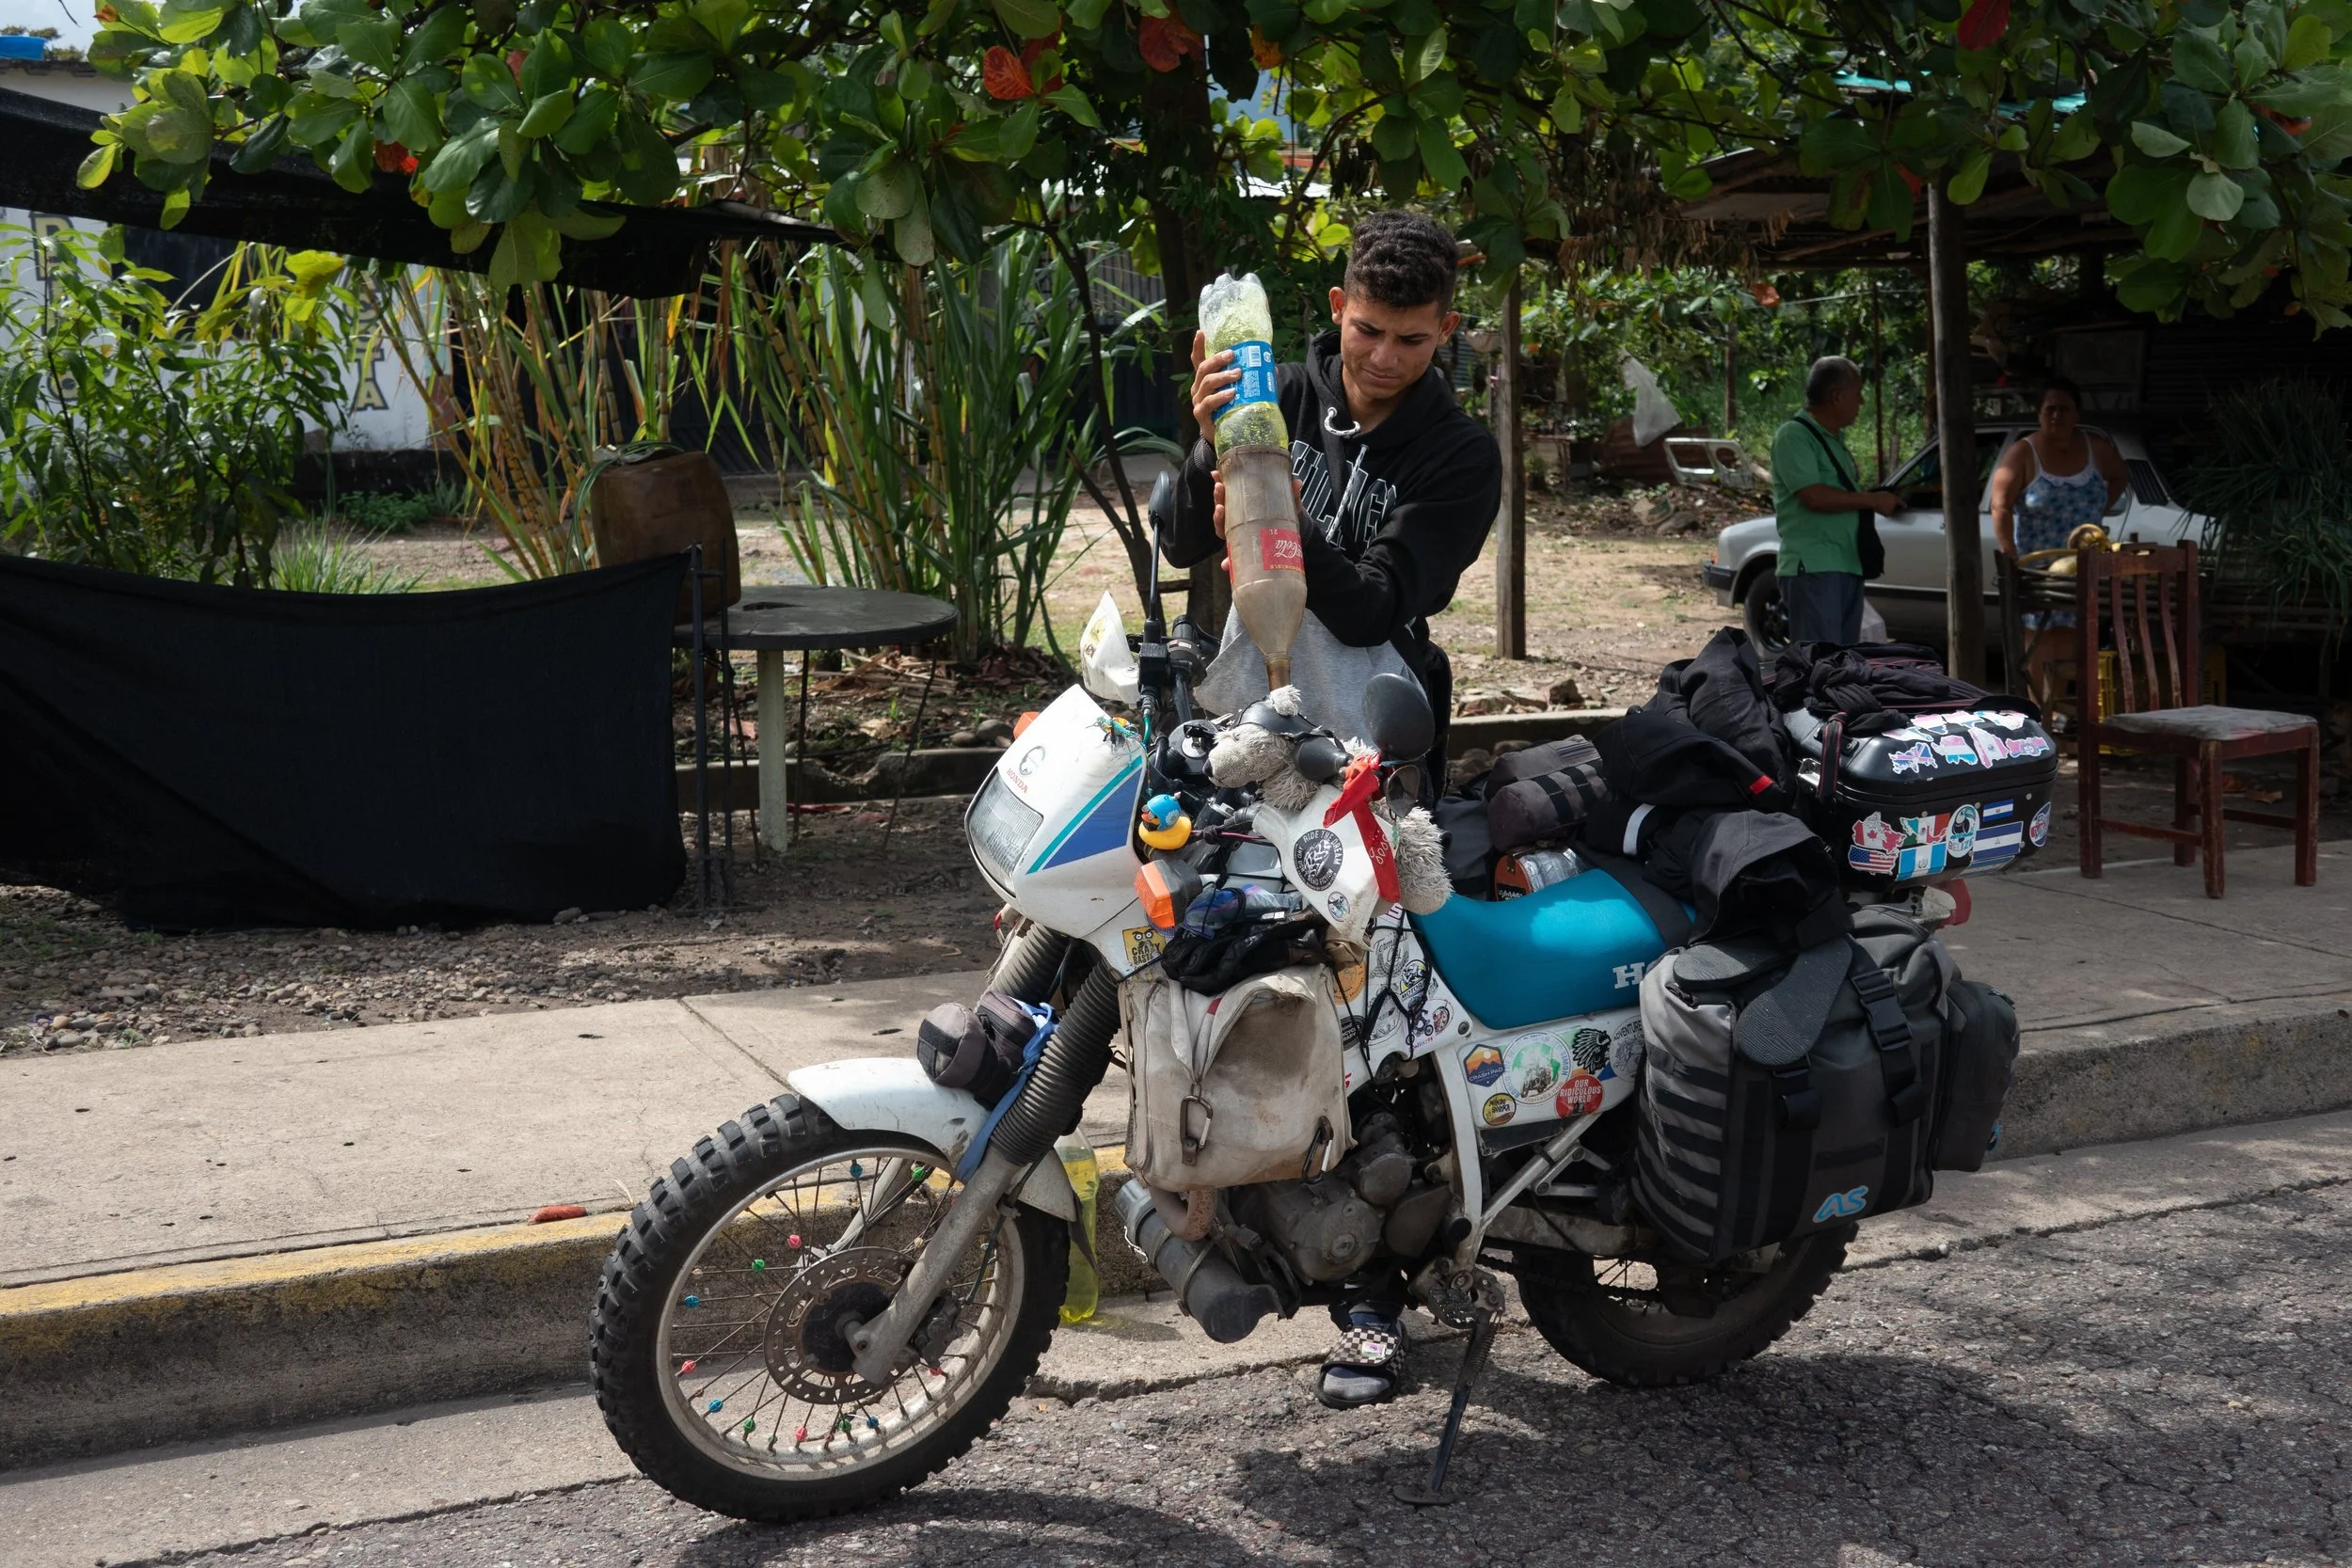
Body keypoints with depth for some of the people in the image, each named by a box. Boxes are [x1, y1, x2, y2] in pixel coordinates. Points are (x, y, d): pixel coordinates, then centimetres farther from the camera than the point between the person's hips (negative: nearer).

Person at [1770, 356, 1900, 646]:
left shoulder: (1834, 440, 20)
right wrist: (1872, 499, -11)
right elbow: (1815, 496, -20)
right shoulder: (1794, 436, -10)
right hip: (1812, 568, -10)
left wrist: (1883, 498, 12)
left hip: (1849, 567, 10)